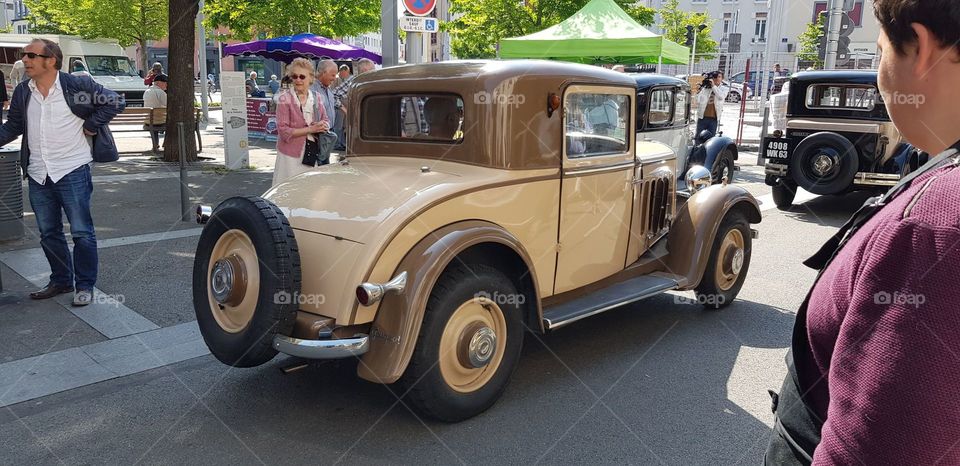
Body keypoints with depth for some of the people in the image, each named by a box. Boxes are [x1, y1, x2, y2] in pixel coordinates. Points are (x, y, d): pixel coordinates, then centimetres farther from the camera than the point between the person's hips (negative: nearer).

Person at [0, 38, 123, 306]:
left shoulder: (77, 86, -8)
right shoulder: (22, 92, 10)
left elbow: (114, 102, -4)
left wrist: (89, 126, -6)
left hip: (72, 172, -6)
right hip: (38, 176, 6)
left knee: (82, 232, -1)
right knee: (49, 233, 14)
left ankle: (85, 286, 9)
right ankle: (61, 281, 27)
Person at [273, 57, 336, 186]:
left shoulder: (316, 97, 8)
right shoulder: (285, 98, -7)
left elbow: (326, 120, 17)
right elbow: (283, 130, -12)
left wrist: (323, 126, -8)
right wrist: (311, 129, -16)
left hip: (313, 154, 4)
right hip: (292, 155, -4)